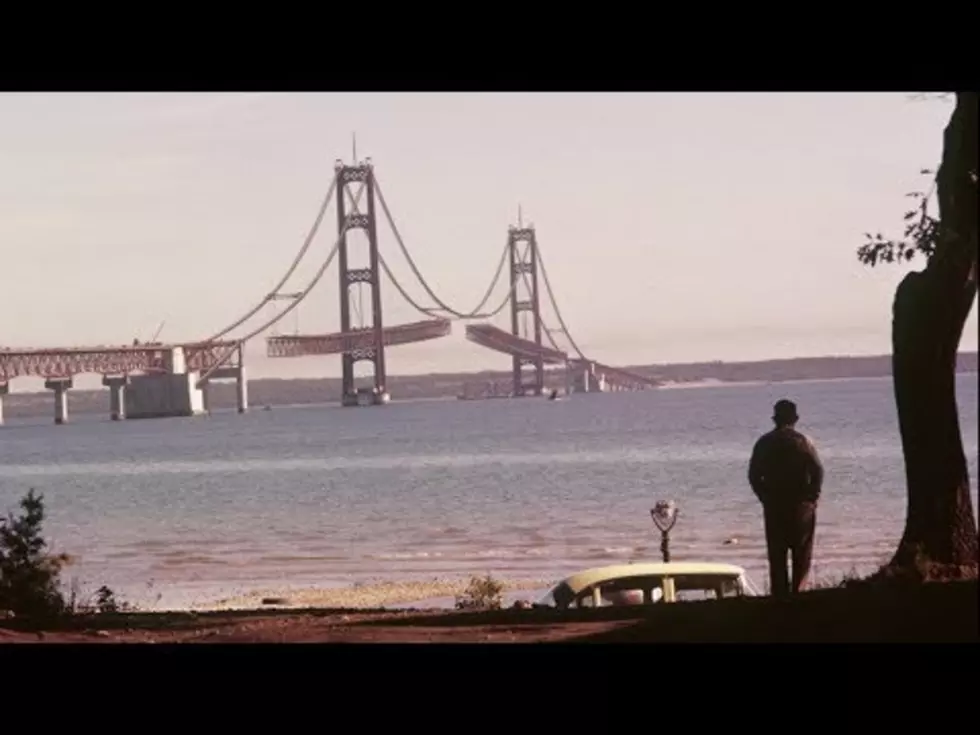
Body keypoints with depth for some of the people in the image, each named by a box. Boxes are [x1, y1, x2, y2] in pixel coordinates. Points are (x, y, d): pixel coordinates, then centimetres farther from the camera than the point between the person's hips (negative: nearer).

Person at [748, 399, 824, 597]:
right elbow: (817, 472, -11)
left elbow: (754, 476, -1)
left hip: (773, 506, 2)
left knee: (777, 555, 7)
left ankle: (780, 595, 4)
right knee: (802, 552, 6)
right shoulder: (803, 442, -6)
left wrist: (765, 497, 9)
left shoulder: (764, 443, 1)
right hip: (801, 505, -2)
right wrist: (812, 497, 0)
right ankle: (797, 591, -6)